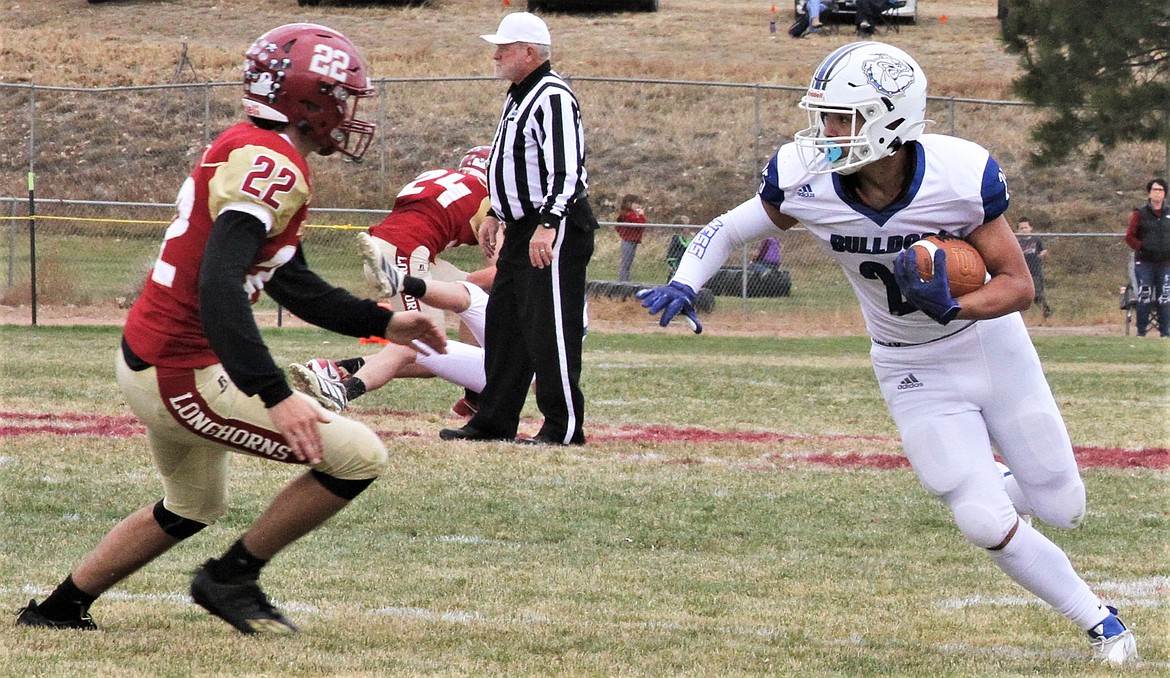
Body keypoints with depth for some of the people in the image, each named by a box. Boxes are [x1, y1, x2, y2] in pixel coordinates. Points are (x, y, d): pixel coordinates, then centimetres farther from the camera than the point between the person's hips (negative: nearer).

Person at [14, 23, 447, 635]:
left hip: (148, 361, 11)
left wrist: (382, 324, 25)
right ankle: (232, 578, 4)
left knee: (191, 509, 32)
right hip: (184, 374, -10)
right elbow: (219, 288, -30)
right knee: (359, 457, -9)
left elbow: (291, 283, 25)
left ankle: (59, 608, 40)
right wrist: (276, 396, -36)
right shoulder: (269, 164, -19)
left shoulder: (243, 151, 13)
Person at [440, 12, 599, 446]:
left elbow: (565, 170, -24)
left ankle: (565, 427, -7)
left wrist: (547, 226, -29)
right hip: (521, 230, 11)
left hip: (557, 230, -11)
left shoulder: (553, 98, -16)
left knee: (550, 329, -10)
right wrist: (495, 215, 27)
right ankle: (494, 422, 19)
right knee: (504, 325, 13)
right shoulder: (518, 97, 17)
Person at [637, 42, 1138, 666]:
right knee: (988, 529, -9)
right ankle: (1097, 621, 13)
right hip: (914, 374, 0)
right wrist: (684, 286, -23)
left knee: (1061, 509, 8)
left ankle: (995, 489, 44)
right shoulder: (805, 182, -24)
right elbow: (728, 230, -5)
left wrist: (950, 308, -38)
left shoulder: (962, 177, -29)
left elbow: (1018, 284, -20)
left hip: (991, 343, 0)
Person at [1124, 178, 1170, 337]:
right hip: (1144, 263, -2)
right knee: (1144, 298, -5)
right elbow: (1129, 237, 2)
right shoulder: (1140, 214, 3)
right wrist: (1142, 247, -11)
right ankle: (1141, 331, 0)